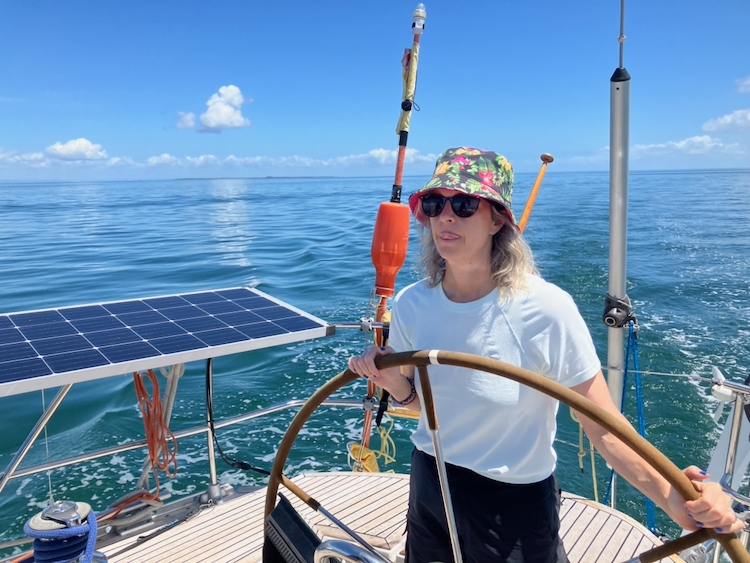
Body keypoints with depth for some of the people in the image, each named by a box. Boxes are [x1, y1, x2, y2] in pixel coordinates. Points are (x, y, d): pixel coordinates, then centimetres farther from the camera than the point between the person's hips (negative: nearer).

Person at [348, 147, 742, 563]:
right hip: (427, 486, 4)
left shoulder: (545, 309, -24)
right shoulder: (411, 304, -11)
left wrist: (671, 498, -37)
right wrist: (393, 380, -16)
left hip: (514, 508, -4)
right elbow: (421, 400, 4)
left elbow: (605, 429, -21)